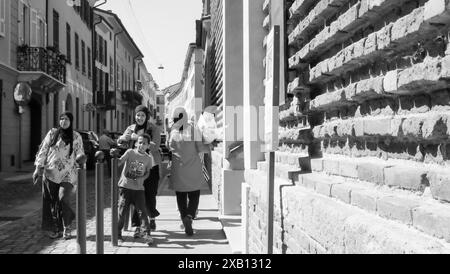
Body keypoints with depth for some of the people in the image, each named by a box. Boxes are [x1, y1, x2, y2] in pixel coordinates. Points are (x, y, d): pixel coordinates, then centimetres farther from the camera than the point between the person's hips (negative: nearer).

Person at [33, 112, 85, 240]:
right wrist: (38, 169, 3)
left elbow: (80, 154, 8)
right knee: (52, 201, 4)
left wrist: (81, 158, -15)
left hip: (67, 174, -1)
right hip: (50, 172, 1)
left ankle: (66, 227, 5)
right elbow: (43, 151, 7)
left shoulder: (76, 137, 4)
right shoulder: (52, 133, 5)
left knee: (63, 199, -15)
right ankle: (55, 229, 20)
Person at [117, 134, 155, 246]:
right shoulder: (130, 152, -3)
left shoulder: (148, 158, 5)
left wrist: (142, 178, -7)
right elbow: (119, 162, -11)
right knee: (122, 210, 1)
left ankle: (147, 234, 2)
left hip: (138, 188, 1)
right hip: (125, 186, -1)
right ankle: (118, 233, 16)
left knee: (142, 211, -3)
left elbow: (147, 172, 12)